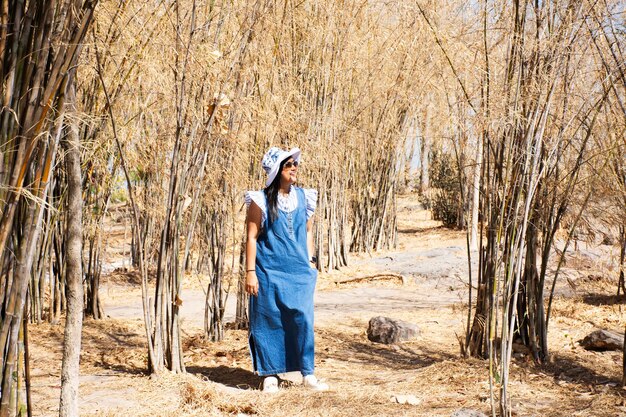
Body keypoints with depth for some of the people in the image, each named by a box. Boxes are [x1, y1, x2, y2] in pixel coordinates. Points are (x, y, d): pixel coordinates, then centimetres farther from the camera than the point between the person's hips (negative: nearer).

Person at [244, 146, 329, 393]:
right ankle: (270, 375, 13)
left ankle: (308, 375, 4)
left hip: (299, 270, 3)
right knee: (269, 321, 3)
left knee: (303, 319, -3)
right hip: (269, 270, -3)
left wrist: (310, 261, 10)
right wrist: (250, 272, -8)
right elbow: (252, 237, -4)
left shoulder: (303, 197, 7)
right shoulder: (261, 200, -5)